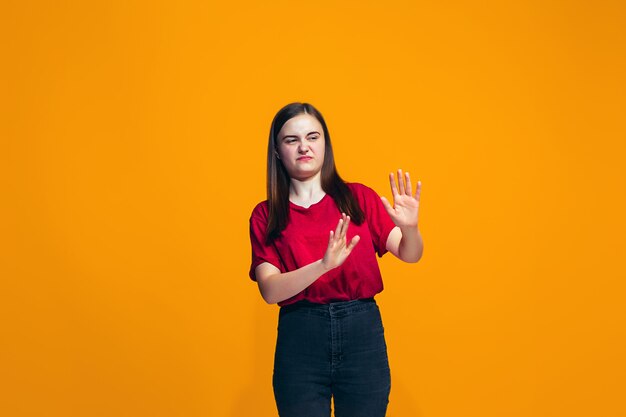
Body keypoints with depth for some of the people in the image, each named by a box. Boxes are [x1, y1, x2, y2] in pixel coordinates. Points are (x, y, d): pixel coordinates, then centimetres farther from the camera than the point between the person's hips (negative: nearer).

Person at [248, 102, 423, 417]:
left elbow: (410, 254, -3)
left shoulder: (358, 197, 4)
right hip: (299, 336, 0)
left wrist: (410, 227, -26)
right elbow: (270, 290, -10)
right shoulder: (265, 215, 2)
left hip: (362, 331, 1)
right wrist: (324, 265, -26)